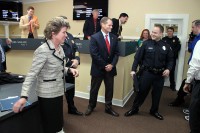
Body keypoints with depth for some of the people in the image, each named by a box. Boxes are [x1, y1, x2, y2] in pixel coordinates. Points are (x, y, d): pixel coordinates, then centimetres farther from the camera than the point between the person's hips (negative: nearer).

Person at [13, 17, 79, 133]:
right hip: (47, 95, -7)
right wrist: (24, 96, -26)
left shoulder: (60, 48, 3)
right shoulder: (43, 51, -21)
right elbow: (32, 74, -21)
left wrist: (69, 69, -2)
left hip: (58, 92, 8)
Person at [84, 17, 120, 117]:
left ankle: (108, 108, 29)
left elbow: (116, 53, 3)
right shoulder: (94, 37, -10)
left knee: (109, 89, 13)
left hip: (110, 68, 4)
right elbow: (94, 54, -15)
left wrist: (112, 65, -11)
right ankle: (91, 106, 32)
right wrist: (104, 66, -14)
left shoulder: (114, 38, 4)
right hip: (98, 68, -4)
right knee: (94, 89, 11)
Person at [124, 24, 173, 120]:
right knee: (141, 91, 7)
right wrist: (133, 70, -11)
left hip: (159, 74, 3)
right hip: (146, 72, -2)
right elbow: (137, 57, -5)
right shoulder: (146, 43, -6)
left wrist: (168, 69, -10)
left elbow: (170, 60, 8)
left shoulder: (166, 46, 1)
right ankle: (134, 109, 26)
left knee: (157, 93, 14)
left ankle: (154, 111, 35)